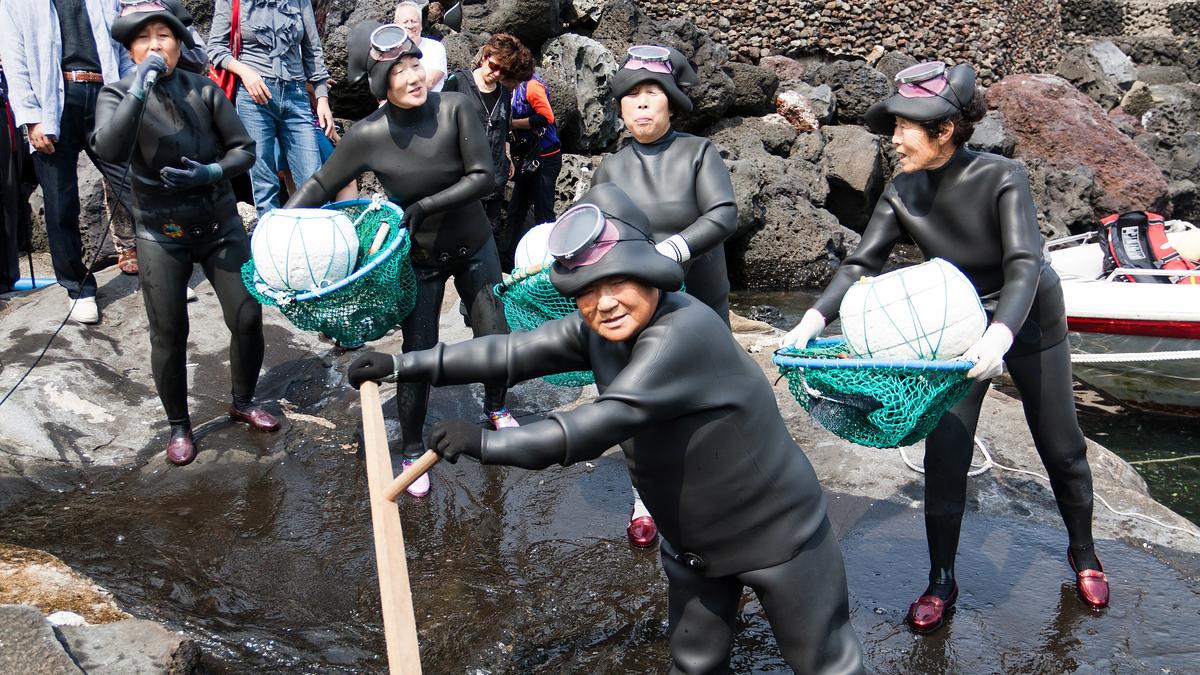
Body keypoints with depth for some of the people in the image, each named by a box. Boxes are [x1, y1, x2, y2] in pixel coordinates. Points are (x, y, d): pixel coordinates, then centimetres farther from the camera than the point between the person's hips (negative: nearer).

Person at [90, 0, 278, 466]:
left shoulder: (204, 90, -3)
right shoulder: (118, 94, -6)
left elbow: (244, 149, -1)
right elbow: (109, 149, -25)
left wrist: (211, 173, -19)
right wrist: (139, 89, -29)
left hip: (220, 223, 2)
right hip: (161, 233, -1)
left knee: (247, 317, 1)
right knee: (169, 334, 3)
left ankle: (243, 402, 26)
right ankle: (178, 426, 23)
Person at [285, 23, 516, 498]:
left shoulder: (453, 107, -19)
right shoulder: (367, 136, -20)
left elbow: (483, 177, -21)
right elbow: (320, 186, -8)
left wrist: (426, 205, -28)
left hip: (474, 248, 2)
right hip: (419, 259, -1)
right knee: (418, 356, 1)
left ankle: (495, 407, 41)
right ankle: (412, 453, 22)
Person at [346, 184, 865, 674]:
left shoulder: (682, 333, -34)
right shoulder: (596, 330, -9)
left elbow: (603, 424, -40)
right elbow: (513, 352, -7)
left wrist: (484, 443, -35)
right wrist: (404, 366, -8)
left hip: (776, 532, -7)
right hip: (691, 543, 7)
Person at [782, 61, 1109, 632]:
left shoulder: (1002, 177, -27)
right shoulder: (902, 193, -15)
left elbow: (1025, 264, -36)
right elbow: (861, 264, -17)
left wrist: (998, 335, -53)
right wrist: (815, 317, -33)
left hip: (1029, 323, -2)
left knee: (1061, 447, 11)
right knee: (944, 454, -3)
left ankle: (1083, 554, 37)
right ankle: (941, 581, 12)